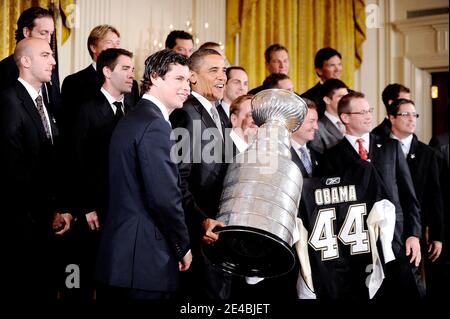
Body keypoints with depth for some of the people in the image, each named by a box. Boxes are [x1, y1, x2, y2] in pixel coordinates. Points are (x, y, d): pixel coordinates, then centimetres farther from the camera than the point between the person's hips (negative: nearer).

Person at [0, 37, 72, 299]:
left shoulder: (45, 104, 14)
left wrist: (61, 208, 3)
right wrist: (49, 211, -12)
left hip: (46, 219, 8)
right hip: (22, 221, -8)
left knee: (46, 288, 12)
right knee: (25, 290, 1)